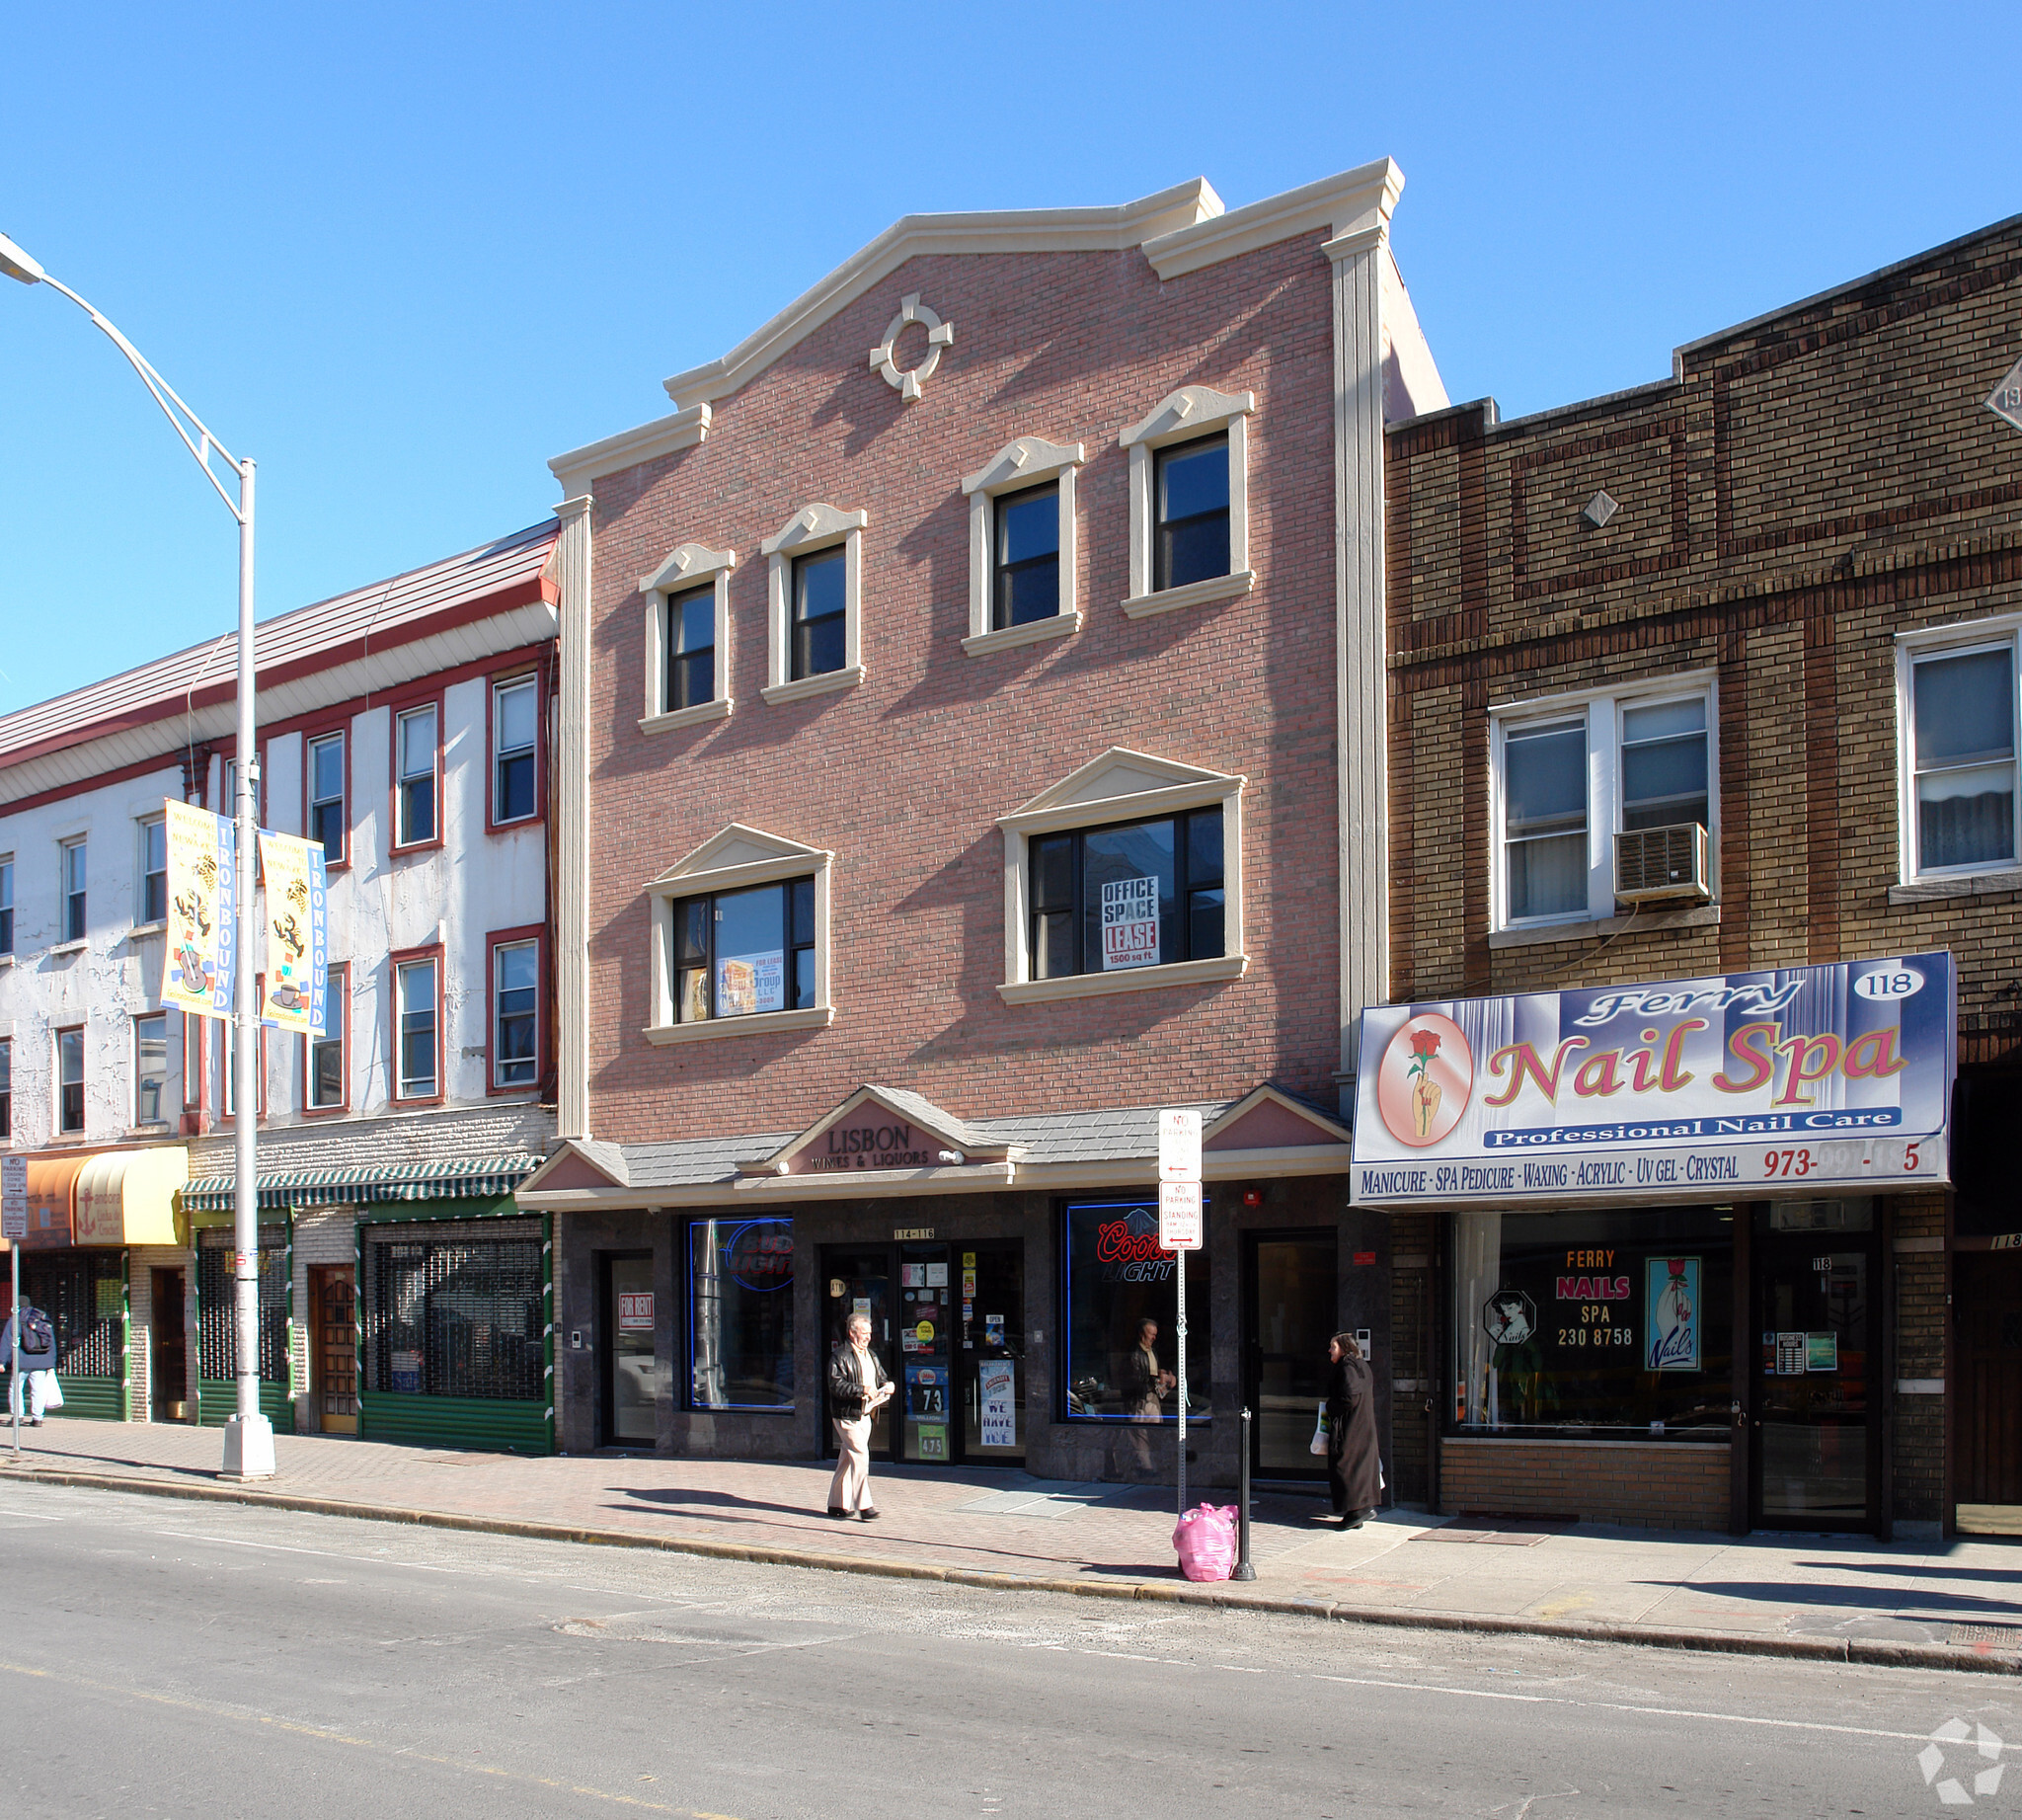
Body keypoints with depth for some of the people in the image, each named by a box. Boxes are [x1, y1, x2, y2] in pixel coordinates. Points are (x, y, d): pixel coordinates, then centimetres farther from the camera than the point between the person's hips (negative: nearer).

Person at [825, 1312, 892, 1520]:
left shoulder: (871, 1355, 17)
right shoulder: (841, 1356, -9)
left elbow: (882, 1376, 27)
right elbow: (836, 1385, -17)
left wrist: (887, 1385, 3)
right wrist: (862, 1390, -25)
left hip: (864, 1415, 8)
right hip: (847, 1415, -8)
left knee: (847, 1460, 13)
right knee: (860, 1456, -15)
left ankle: (837, 1504, 20)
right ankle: (863, 1506, -15)